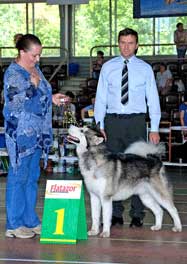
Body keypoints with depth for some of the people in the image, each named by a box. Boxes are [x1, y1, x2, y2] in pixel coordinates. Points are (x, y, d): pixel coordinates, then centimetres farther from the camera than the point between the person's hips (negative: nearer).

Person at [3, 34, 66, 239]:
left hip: (37, 133, 8)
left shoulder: (35, 70, 13)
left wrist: (52, 98, 7)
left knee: (32, 177, 12)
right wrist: (32, 85, -18)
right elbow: (15, 102, -17)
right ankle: (14, 225, 5)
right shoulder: (13, 73, -11)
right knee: (18, 177, -3)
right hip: (20, 133, -8)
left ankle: (30, 220, 20)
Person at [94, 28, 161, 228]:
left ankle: (137, 215, 10)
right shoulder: (108, 67, 8)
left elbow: (152, 99, 4)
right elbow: (100, 97, 8)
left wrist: (154, 128, -2)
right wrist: (100, 124, -1)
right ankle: (115, 213, 12)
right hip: (113, 121, 1)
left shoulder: (145, 69, 5)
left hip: (136, 122, -1)